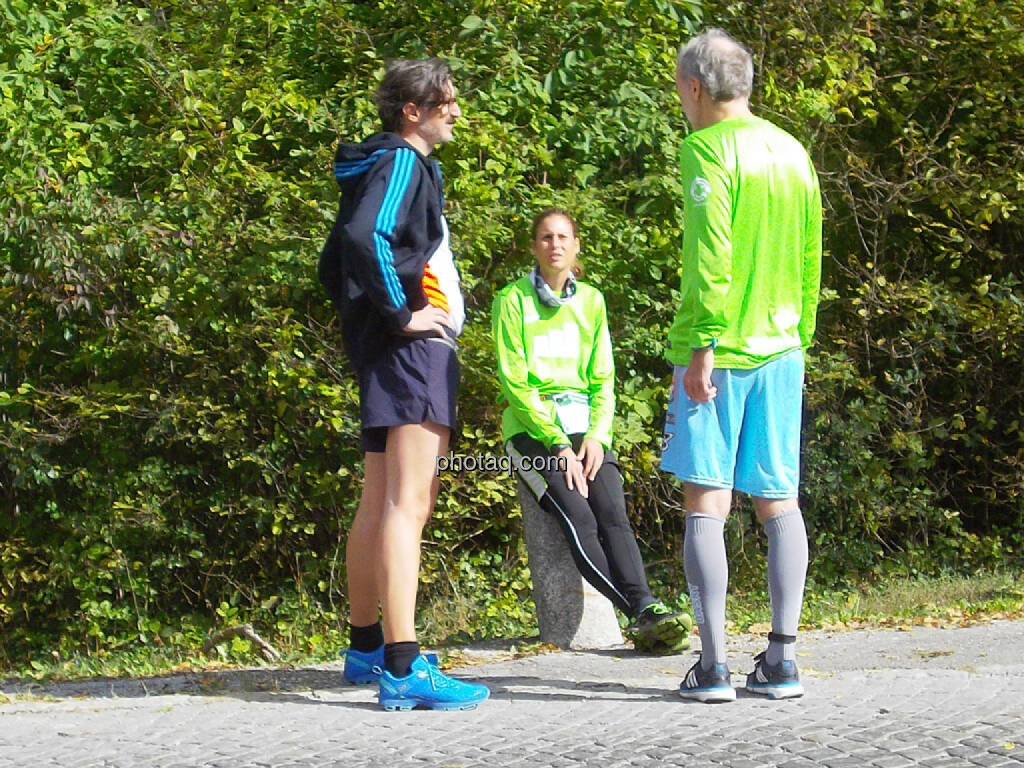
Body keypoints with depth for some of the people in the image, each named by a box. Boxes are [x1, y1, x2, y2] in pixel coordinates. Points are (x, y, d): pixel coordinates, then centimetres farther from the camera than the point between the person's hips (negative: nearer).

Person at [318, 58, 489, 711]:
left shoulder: (391, 166, 22)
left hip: (388, 355, 11)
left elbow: (335, 265, 25)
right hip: (413, 348, -11)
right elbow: (365, 239, -27)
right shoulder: (402, 163, -9)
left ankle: (367, 648, 27)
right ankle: (402, 669, -23)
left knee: (380, 506, 17)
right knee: (407, 505, -17)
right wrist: (400, 313, -21)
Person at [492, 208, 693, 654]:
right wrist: (558, 445, -13)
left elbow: (603, 379, 14)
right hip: (531, 428, -3)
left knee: (613, 511, -24)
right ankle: (642, 612, -37)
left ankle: (645, 610, -39)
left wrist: (596, 436, -5)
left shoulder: (591, 301, 15)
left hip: (586, 428, 3)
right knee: (578, 517, -27)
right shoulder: (512, 300, 2)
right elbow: (514, 383, -5)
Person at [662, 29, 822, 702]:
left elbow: (713, 256, -17)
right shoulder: (793, 152, 13)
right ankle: (782, 660, 7)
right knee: (779, 501, 8)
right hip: (780, 348, 6)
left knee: (707, 502, -3)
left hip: (717, 352, -6)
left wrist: (704, 346, -16)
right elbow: (809, 261, 16)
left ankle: (714, 665, -4)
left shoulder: (708, 148, -8)